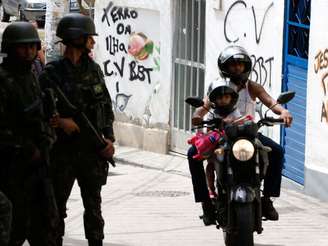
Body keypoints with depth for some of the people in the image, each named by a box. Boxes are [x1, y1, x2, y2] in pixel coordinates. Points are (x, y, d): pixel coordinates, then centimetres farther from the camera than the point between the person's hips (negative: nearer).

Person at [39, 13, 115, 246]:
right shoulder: (52, 72, -7)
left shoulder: (94, 70, 8)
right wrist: (59, 121, -23)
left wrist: (109, 138, 3)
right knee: (57, 205, 4)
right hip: (63, 150, -4)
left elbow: (107, 106, 13)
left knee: (93, 205, 9)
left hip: (93, 150, 4)